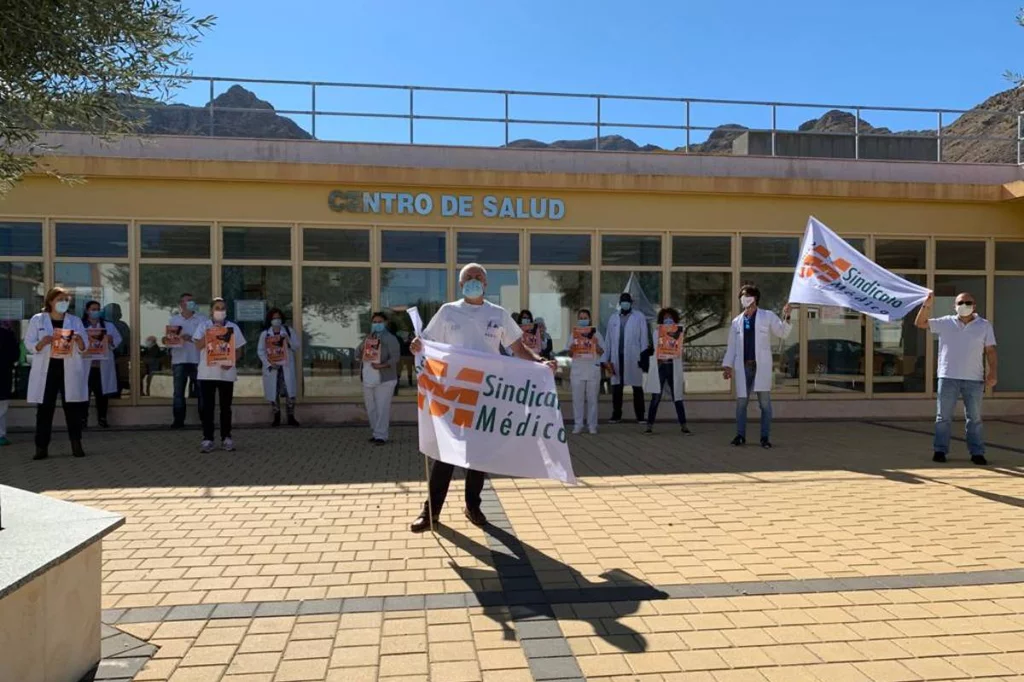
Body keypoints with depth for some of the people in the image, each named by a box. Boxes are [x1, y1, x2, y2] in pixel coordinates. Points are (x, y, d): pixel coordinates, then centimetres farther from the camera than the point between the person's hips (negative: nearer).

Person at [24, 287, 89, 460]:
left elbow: (84, 348, 7)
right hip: (46, 370, -1)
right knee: (44, 408, 1)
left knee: (73, 408, 3)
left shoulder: (75, 321, 9)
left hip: (70, 370, 1)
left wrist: (79, 341, -15)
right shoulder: (37, 320, 5)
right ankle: (42, 447, 6)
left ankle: (76, 445, 10)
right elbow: (29, 345, 1)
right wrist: (43, 342, -18)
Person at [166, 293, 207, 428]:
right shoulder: (173, 320, 11)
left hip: (197, 360, -2)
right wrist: (165, 341, -9)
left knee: (201, 391, 2)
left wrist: (192, 338, -17)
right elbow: (167, 338, 14)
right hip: (179, 361, 2)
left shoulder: (202, 320, 4)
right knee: (178, 392, 4)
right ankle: (178, 419, 11)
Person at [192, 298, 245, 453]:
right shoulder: (203, 325, 3)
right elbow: (198, 346, -7)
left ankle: (226, 438, 15)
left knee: (225, 407, 7)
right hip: (207, 372, -1)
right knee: (207, 407, 1)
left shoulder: (233, 327, 6)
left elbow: (238, 350, 6)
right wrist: (209, 332, -16)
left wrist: (231, 362, -12)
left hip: (227, 373, 1)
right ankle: (207, 439, 6)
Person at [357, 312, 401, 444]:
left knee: (382, 409, -8)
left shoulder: (390, 338, -5)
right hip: (368, 381, 7)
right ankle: (375, 433, 22)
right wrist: (365, 345, -5)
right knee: (371, 409, 11)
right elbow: (357, 353, 14)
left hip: (384, 380, -7)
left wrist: (382, 366, -28)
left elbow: (395, 357, -16)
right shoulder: (368, 338, 17)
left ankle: (381, 435, -7)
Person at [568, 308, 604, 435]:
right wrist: (571, 349, -12)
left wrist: (596, 345, -17)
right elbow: (570, 354, 10)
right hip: (577, 369, 1)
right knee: (577, 398, 1)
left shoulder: (596, 334, 5)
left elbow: (601, 352, 2)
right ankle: (578, 424, 6)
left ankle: (592, 425, 7)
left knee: (592, 398, 2)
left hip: (593, 369, -1)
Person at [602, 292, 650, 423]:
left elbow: (644, 338, 0)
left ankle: (640, 416, 8)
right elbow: (609, 340, 12)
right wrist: (606, 358, 7)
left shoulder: (639, 317, 4)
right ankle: (616, 415, 13)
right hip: (617, 357, 3)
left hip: (633, 357, -3)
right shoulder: (613, 319, 14)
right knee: (616, 387, 5)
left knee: (637, 387, 3)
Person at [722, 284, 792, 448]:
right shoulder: (737, 321, 13)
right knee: (741, 402, 5)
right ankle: (740, 435, 15)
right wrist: (727, 365, 6)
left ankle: (765, 437, 7)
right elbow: (731, 346, 13)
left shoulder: (767, 316, 5)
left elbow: (782, 333, -2)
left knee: (765, 402, 0)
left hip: (762, 366, -3)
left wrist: (786, 318, -19)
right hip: (743, 366, 3)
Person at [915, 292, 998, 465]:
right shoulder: (945, 323, 4)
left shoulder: (985, 325, 6)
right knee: (943, 417, 4)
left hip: (974, 379, 1)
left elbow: (990, 350, 5)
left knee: (975, 418, 7)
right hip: (948, 378, 0)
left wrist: (992, 373, -4)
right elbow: (920, 323, -1)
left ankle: (977, 453, 15)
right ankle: (940, 450, 11)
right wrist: (927, 305, -16)